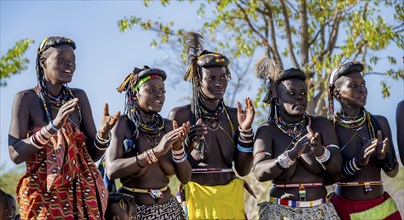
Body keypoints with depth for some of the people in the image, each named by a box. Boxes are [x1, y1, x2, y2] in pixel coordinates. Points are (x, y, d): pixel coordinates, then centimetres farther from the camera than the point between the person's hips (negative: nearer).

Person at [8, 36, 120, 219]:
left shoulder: (79, 97, 7)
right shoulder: (26, 98, -4)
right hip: (43, 196, -3)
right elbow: (15, 154, -14)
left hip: (83, 194, 4)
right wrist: (53, 126, -25)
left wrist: (103, 133, -14)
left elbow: (93, 154, 7)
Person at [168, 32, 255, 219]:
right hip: (196, 198, -3)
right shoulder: (180, 115, -5)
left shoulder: (234, 116, 4)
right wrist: (186, 146, -21)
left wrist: (245, 130, -9)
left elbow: (243, 169, 2)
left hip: (231, 199, 3)